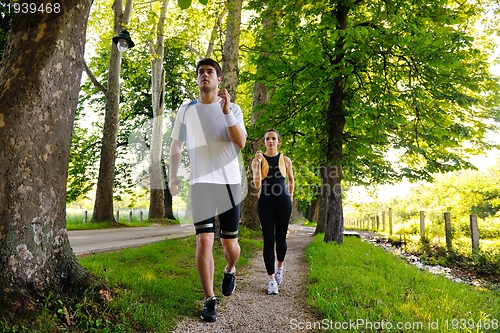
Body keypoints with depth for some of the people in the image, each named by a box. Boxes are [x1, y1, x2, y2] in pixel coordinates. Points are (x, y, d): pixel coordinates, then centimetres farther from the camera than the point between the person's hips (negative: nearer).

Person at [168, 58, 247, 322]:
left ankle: (229, 271, 39)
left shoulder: (233, 109, 4)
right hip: (200, 182, 0)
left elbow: (241, 144, -10)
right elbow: (176, 146, 14)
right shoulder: (186, 110, 8)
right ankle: (209, 300, 2)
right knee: (204, 240, -10)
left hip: (229, 182, 0)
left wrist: (226, 111, -17)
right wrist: (172, 176, 4)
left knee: (229, 243, 6)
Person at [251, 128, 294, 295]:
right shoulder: (258, 160, 0)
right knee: (268, 240, -3)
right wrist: (258, 163, -20)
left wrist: (290, 198, 21)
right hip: (265, 202, -1)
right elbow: (257, 184, -12)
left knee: (281, 238, 4)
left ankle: (280, 266, 35)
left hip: (283, 201, 1)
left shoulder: (285, 160, 4)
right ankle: (272, 279, 4)